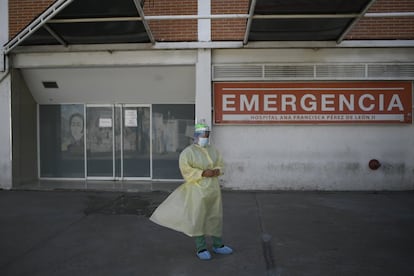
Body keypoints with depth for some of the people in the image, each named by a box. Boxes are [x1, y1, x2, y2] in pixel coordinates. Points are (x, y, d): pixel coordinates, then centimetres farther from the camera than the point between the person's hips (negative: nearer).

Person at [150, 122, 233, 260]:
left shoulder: (213, 150, 7)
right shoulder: (188, 152, -11)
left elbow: (220, 166, 10)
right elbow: (187, 171, -17)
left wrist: (216, 171, -12)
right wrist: (204, 173, -23)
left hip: (213, 189, 6)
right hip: (198, 190, -6)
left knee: (215, 217, 13)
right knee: (198, 219, 0)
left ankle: (217, 245, 27)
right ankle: (201, 248, 14)